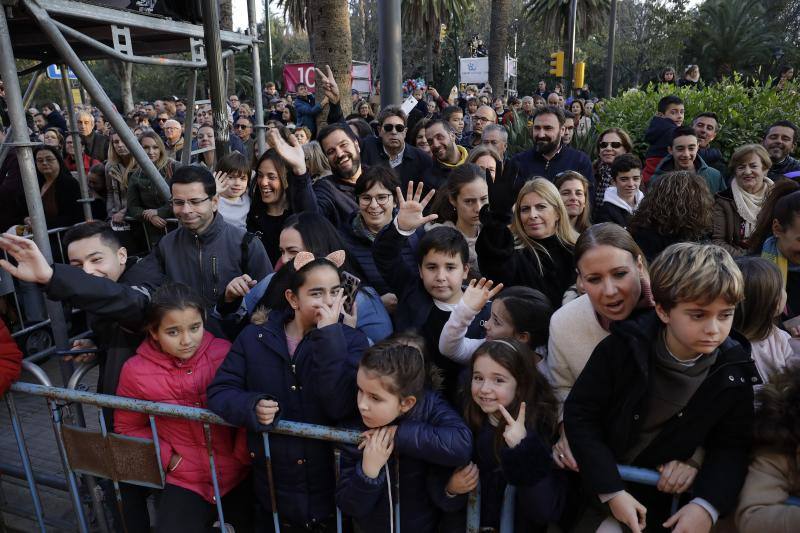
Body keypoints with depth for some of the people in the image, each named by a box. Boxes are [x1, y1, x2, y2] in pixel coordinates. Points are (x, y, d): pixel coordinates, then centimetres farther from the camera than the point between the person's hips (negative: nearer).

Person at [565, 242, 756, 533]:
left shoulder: (734, 370, -13)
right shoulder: (623, 347, -22)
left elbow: (733, 445, -5)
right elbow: (579, 414, -18)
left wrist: (708, 505, -21)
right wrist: (611, 491, -21)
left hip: (661, 496, 2)